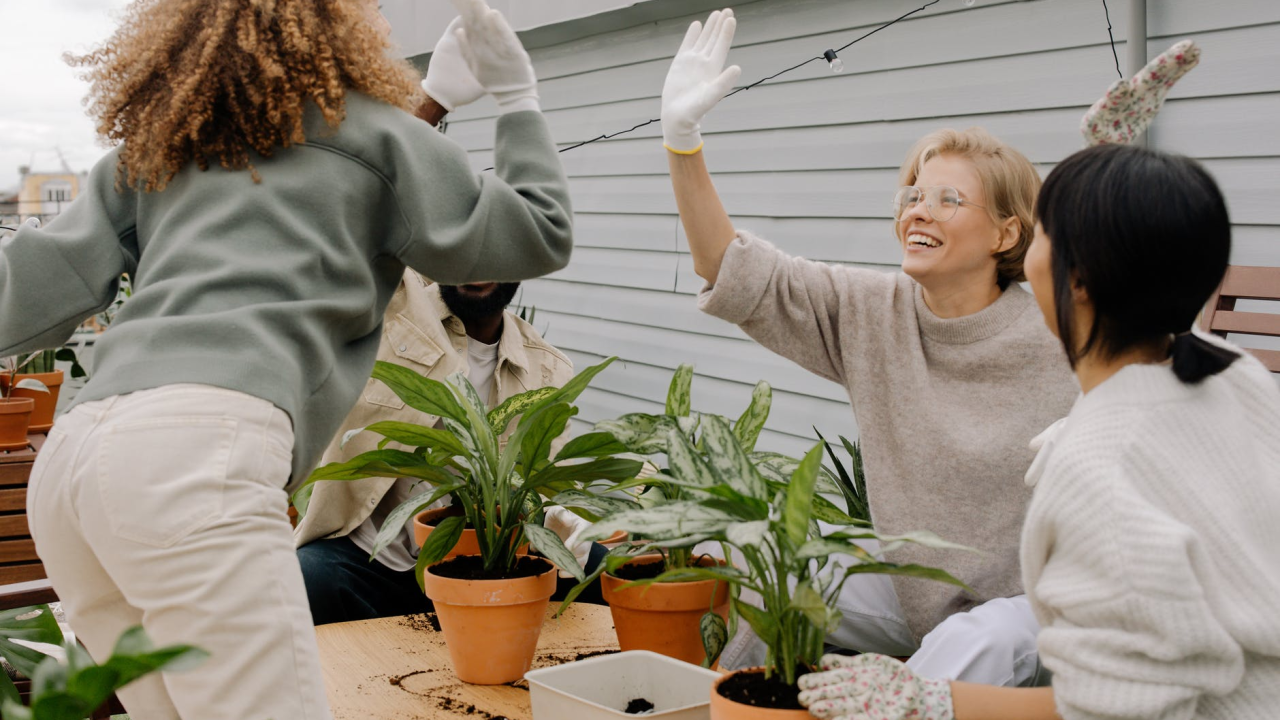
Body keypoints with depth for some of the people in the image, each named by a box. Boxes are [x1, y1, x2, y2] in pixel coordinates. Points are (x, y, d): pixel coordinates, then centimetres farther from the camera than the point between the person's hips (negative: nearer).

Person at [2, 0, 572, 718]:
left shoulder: (146, 153, 27)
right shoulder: (367, 133, 15)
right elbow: (540, 236, 19)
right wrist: (518, 96, 31)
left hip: (65, 463, 7)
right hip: (202, 448, -7)